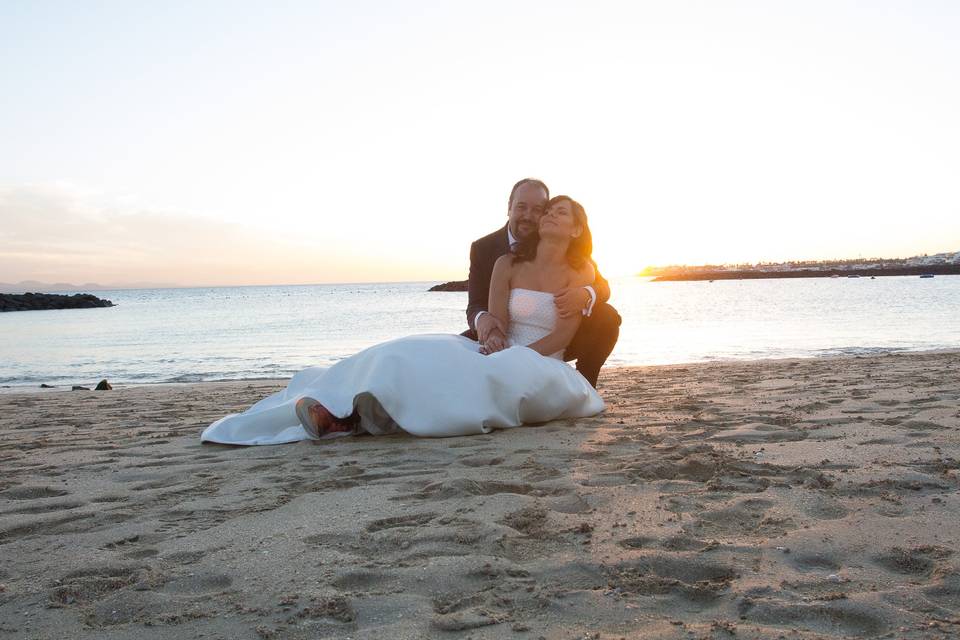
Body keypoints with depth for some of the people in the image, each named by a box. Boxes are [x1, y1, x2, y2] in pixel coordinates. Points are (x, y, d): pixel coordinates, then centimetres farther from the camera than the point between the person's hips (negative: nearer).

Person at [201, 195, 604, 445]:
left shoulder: (580, 274, 2)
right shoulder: (508, 265, 9)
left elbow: (563, 335, -8)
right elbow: (494, 323, -1)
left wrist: (520, 357, -23)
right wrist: (494, 342, -25)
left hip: (543, 367, -3)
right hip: (501, 359, 4)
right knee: (424, 357, -25)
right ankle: (334, 412, -43)